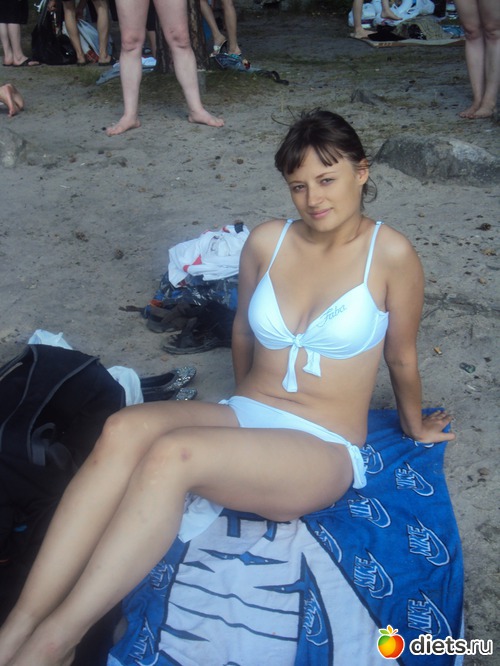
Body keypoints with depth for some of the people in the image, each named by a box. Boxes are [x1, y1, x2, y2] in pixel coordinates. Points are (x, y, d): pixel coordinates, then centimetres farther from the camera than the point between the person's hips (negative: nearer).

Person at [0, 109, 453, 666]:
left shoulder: (390, 254, -9)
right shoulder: (266, 242, 4)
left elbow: (402, 358, 6)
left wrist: (415, 426, 20)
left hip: (323, 452, -4)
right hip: (243, 417, 4)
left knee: (171, 455, -33)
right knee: (124, 429, -29)